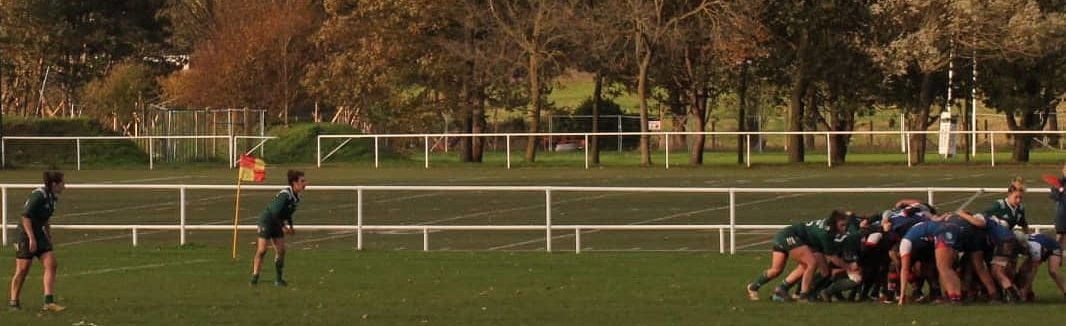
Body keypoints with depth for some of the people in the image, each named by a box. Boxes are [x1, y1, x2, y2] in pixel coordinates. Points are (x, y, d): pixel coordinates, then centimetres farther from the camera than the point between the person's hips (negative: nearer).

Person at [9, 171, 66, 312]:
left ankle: (49, 302, -5)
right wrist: (31, 238, -24)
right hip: (26, 235, -8)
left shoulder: (52, 198, 8)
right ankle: (13, 301, 13)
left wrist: (49, 237, 21)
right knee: (22, 269, -2)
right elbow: (25, 216, -22)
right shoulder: (39, 195, -19)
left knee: (51, 264, -4)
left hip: (39, 234, 8)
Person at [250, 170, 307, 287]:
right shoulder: (285, 194, -25)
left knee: (281, 250, 2)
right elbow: (275, 211, -29)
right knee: (262, 250, -10)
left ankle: (278, 278, 9)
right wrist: (283, 226, -20)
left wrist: (290, 227, 10)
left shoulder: (296, 196, 2)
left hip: (276, 223, 8)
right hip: (266, 221, -8)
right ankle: (255, 277, -2)